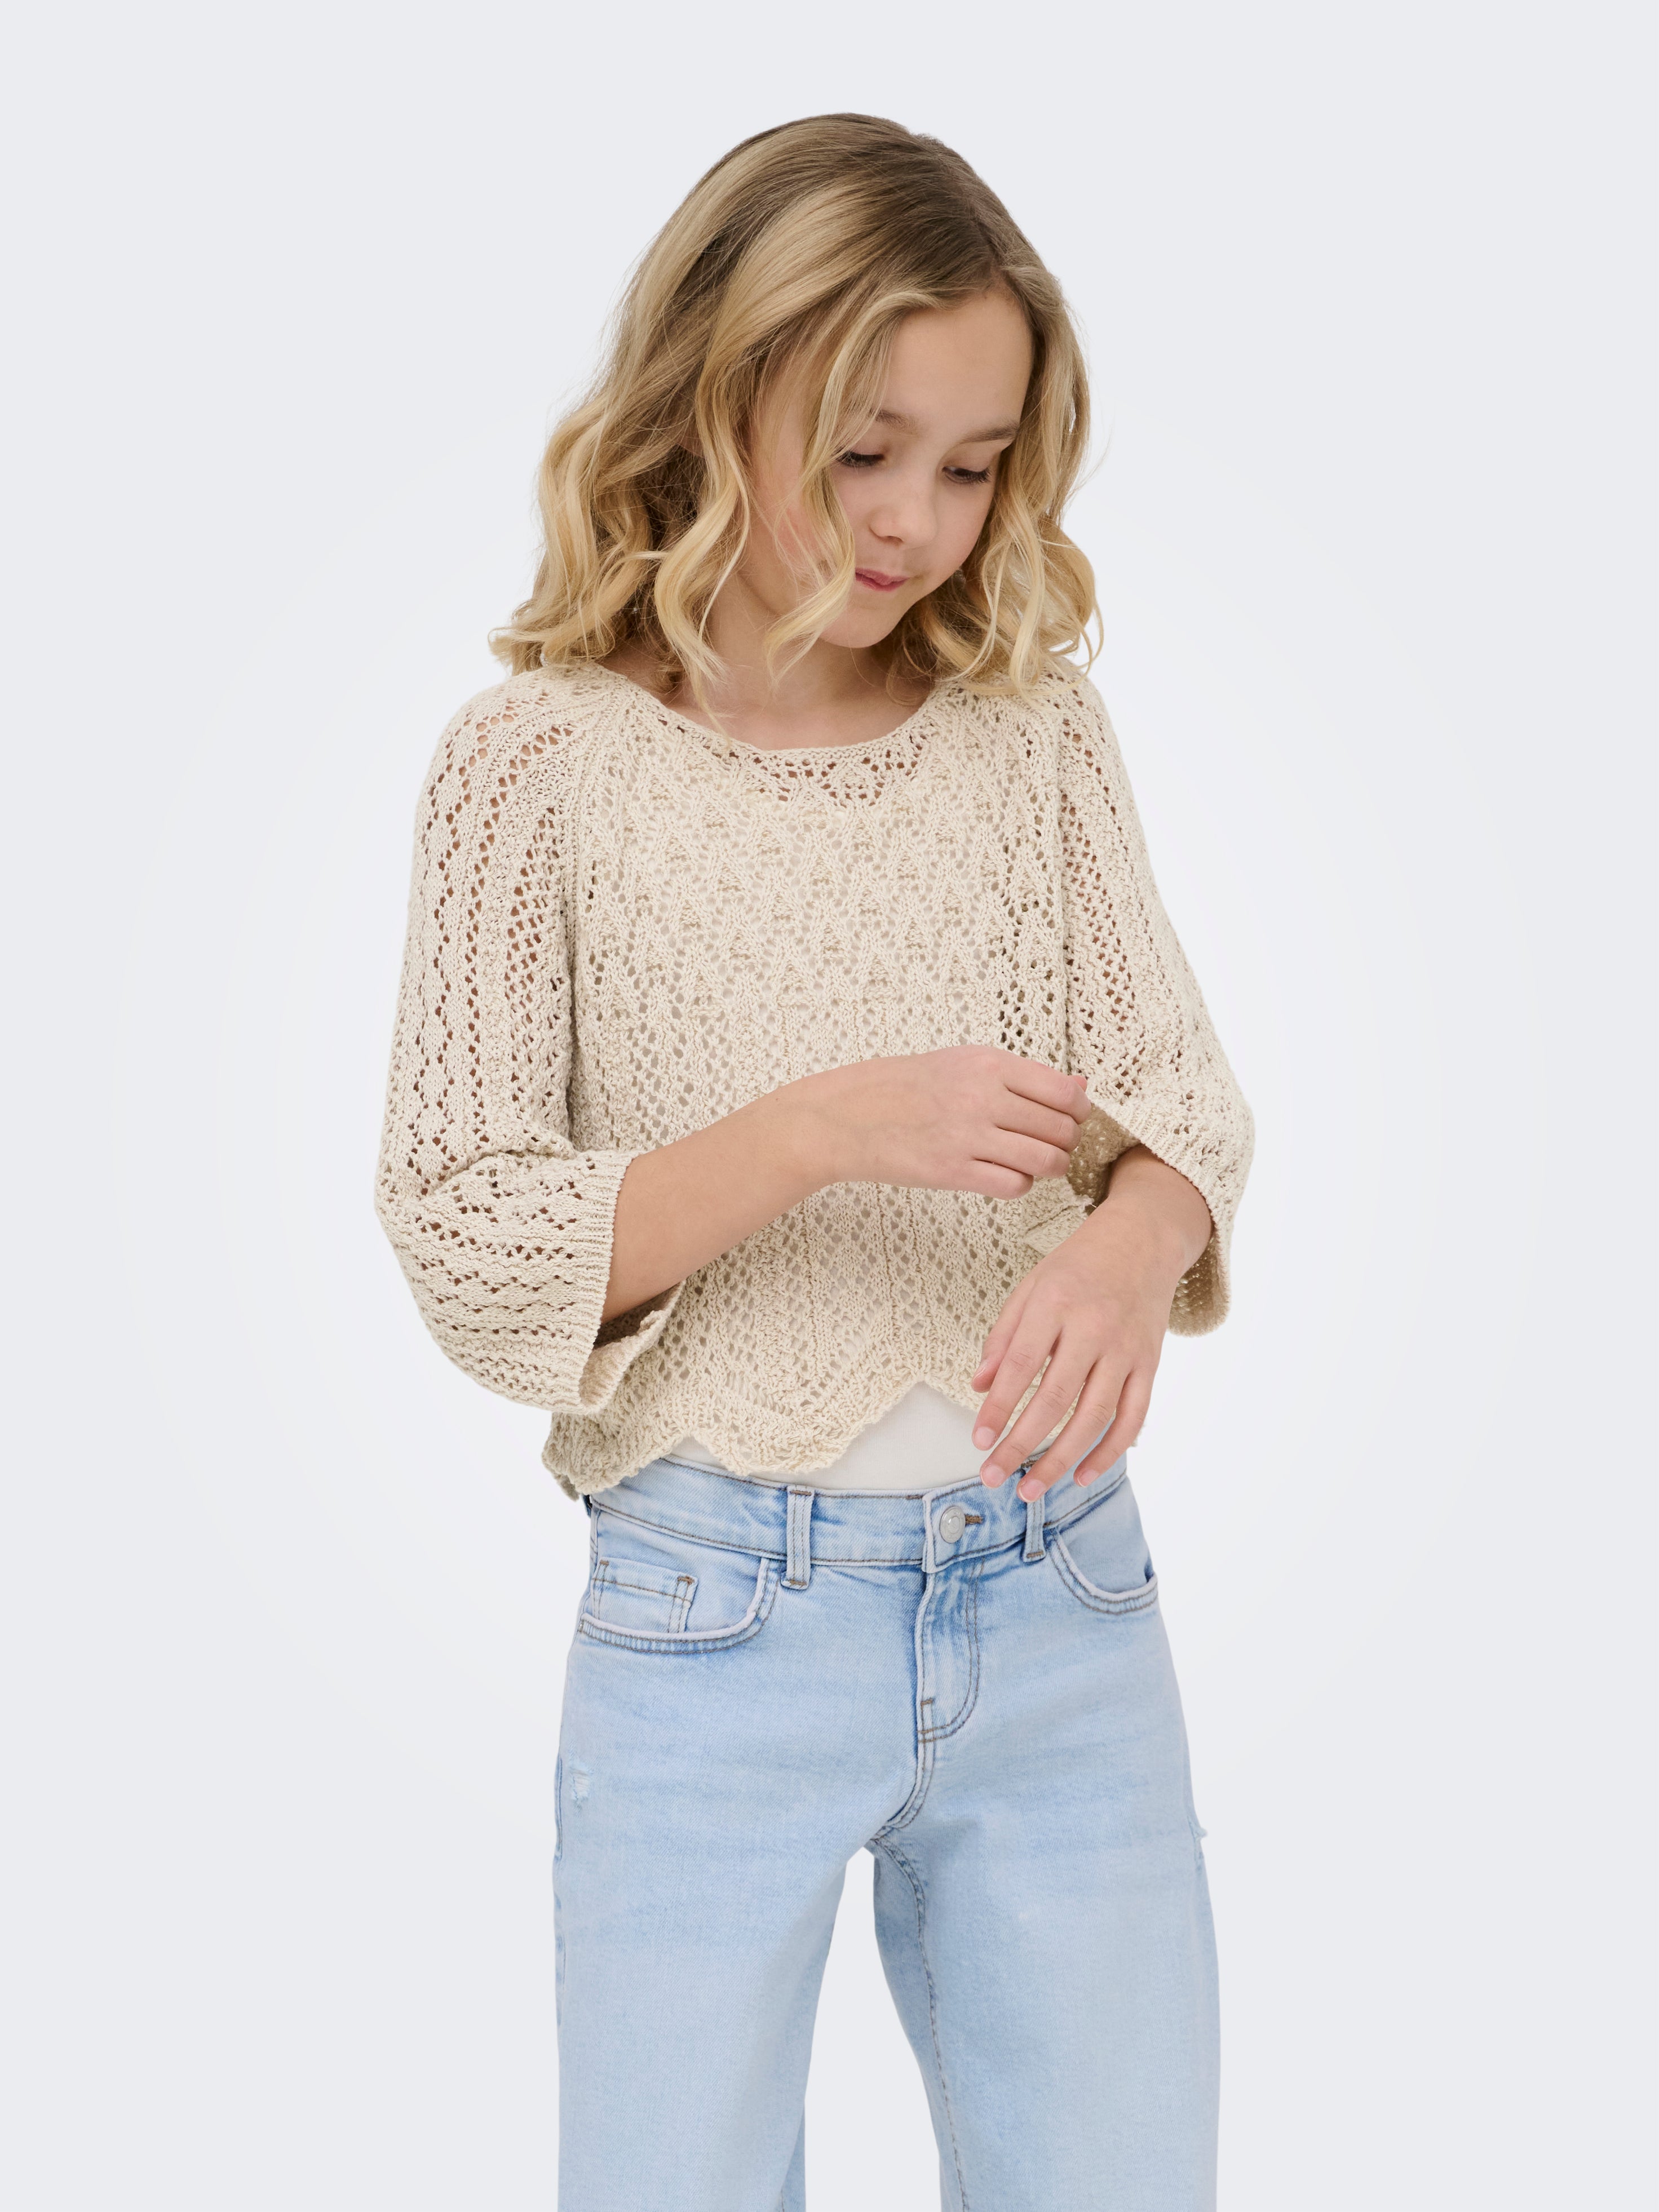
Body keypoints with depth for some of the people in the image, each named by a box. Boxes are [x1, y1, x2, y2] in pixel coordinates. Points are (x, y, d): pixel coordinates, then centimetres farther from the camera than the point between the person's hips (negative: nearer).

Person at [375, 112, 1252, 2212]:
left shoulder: (1034, 728, 4)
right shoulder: (542, 762, -5)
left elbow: (1182, 1087, 1)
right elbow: (463, 1245, -8)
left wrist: (1128, 1254, -23)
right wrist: (822, 1131, -22)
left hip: (1059, 1600, 3)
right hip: (714, 1619, -2)